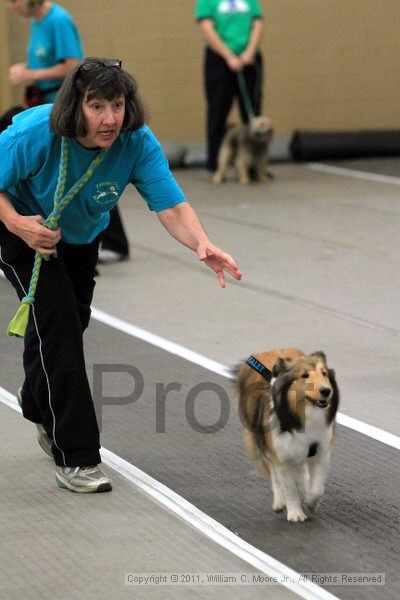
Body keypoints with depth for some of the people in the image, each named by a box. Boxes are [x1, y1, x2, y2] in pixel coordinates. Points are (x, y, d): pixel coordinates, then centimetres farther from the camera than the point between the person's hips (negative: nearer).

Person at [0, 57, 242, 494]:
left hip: (81, 233, 5)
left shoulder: (136, 143, -29)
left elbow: (172, 208, -35)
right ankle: (74, 458, -16)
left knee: (72, 321, 21)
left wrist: (203, 246, -53)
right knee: (58, 320, -19)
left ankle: (40, 408, 52)